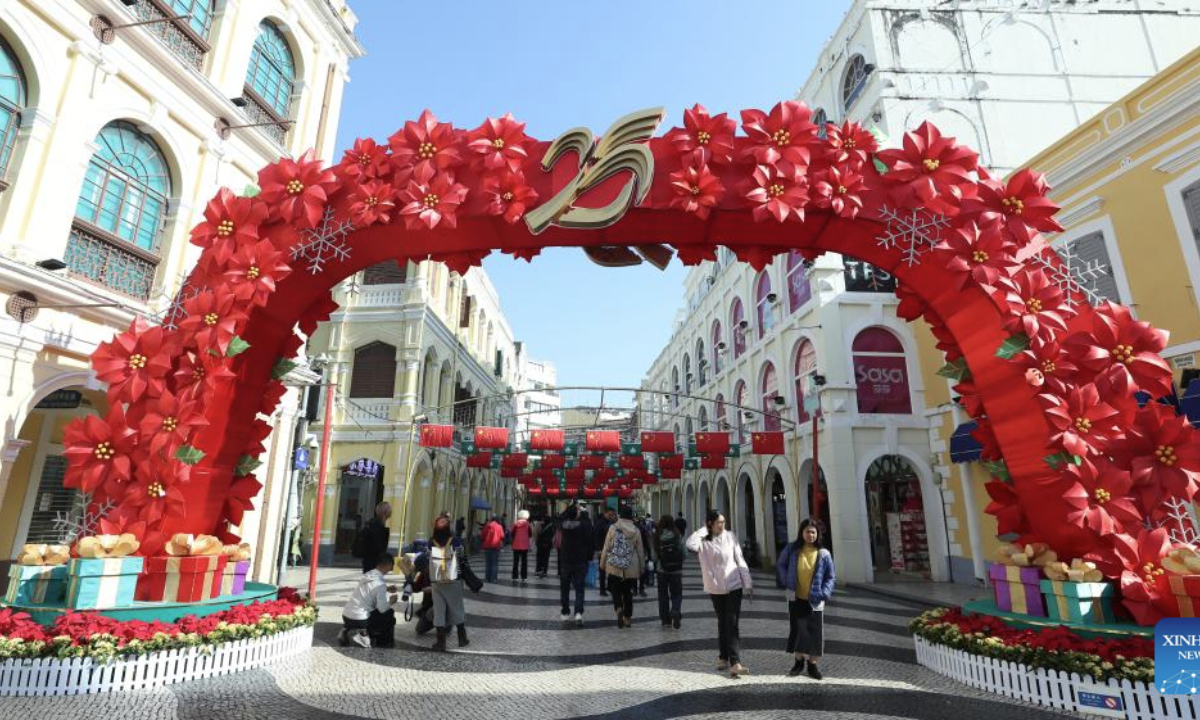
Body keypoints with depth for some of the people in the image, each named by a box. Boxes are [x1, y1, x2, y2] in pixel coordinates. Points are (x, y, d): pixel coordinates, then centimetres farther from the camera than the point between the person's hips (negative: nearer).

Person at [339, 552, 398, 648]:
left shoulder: (367, 575, 6)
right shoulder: (380, 583, -17)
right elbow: (383, 608, -18)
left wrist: (386, 589, 19)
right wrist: (391, 601, 2)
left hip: (346, 616, 7)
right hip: (359, 621, -7)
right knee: (389, 614, 10)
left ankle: (348, 631, 15)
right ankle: (362, 636, 2)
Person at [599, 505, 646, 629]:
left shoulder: (613, 528, -6)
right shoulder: (636, 530, -2)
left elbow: (606, 548, -2)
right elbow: (640, 551, 5)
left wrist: (602, 565, 7)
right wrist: (642, 567, 15)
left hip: (614, 567, -1)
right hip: (631, 568, 2)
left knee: (615, 590, 9)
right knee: (628, 593, 14)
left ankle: (619, 609, -16)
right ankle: (627, 618, 18)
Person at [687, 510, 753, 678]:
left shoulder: (730, 536, -4)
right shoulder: (704, 541, -9)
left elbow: (740, 560, 0)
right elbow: (691, 544, -33)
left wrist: (747, 583, -2)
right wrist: (704, 530, -21)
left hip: (734, 586, 0)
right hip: (715, 588, 0)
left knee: (732, 624, -6)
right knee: (722, 623, 13)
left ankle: (735, 663, -9)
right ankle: (724, 657, 27)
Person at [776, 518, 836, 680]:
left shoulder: (823, 554, -7)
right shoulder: (791, 550, -6)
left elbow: (830, 577, 1)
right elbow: (780, 565, 8)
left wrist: (825, 592, -12)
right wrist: (785, 581, -5)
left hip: (815, 601, 0)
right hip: (796, 599, 0)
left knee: (815, 632, 4)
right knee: (798, 630, 4)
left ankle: (812, 664, 20)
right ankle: (799, 661, 22)